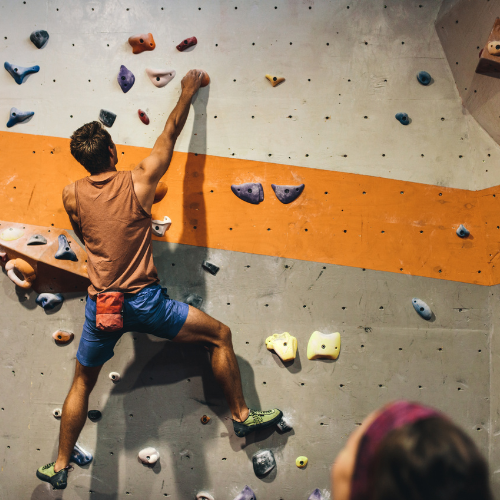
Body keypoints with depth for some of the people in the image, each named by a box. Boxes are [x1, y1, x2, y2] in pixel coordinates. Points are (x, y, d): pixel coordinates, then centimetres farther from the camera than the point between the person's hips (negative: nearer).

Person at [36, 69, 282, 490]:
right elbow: (170, 135, 5)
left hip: (100, 306, 4)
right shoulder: (140, 181, -8)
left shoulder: (72, 195, -1)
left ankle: (60, 467, 31)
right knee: (220, 335, 12)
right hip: (144, 301, -3)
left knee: (82, 383, 22)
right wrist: (188, 92, 19)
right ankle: (242, 416, 17)